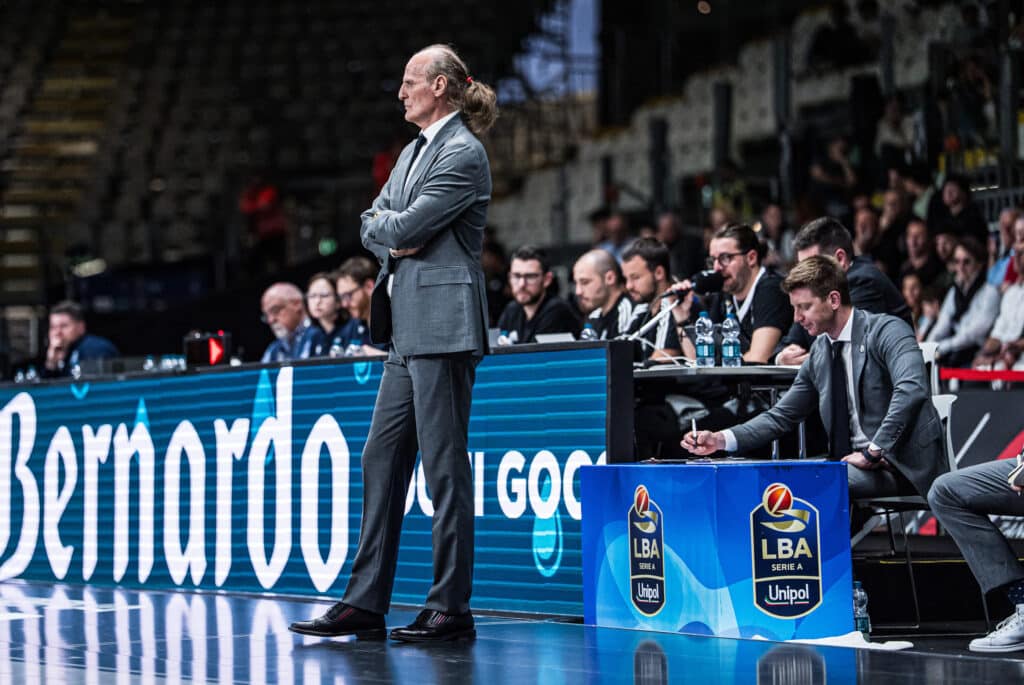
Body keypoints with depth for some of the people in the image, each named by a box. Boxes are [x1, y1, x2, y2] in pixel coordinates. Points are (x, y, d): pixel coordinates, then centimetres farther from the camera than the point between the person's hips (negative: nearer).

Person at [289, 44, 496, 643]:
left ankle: (452, 610, -3)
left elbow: (406, 226, -17)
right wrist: (396, 238, -2)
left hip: (443, 324, -10)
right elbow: (373, 225, 18)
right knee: (382, 460, 8)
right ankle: (366, 604, 11)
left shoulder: (463, 153, -10)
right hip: (408, 326, 10)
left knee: (445, 465, -7)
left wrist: (389, 226, 4)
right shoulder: (415, 150, 20)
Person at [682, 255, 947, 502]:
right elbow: (782, 416, 16)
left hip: (903, 468, -7)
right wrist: (720, 440, 2)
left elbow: (912, 389, -27)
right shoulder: (820, 352, 13)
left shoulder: (887, 331, -10)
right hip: (853, 463, 7)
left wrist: (873, 452, -26)